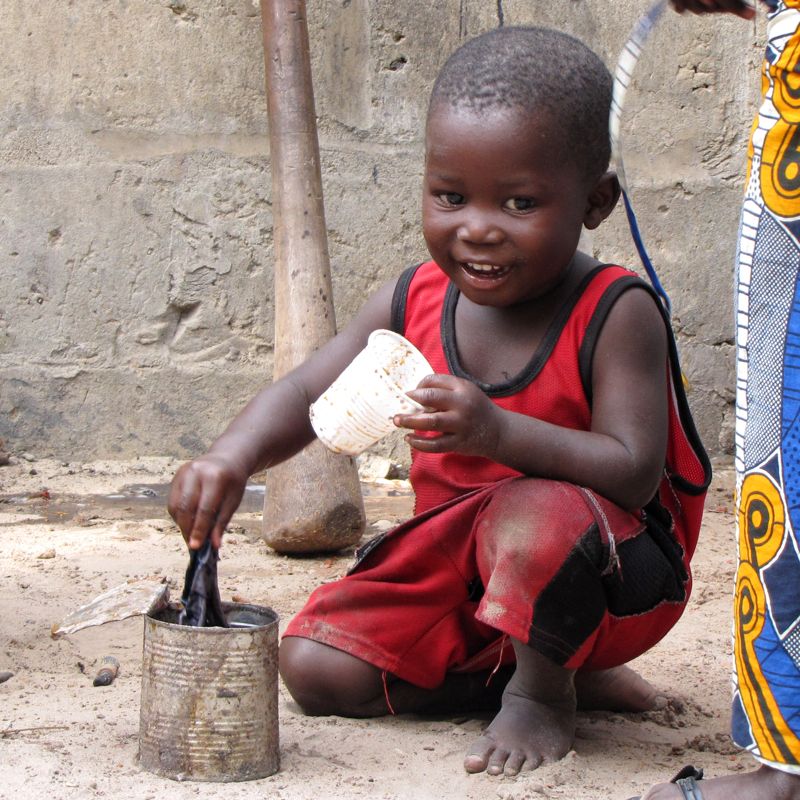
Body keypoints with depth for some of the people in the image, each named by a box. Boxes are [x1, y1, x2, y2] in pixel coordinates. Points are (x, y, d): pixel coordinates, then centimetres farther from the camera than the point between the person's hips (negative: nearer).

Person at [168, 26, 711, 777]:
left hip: (604, 571, -6)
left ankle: (543, 687, -8)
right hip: (454, 561, 7)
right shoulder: (411, 302, -4)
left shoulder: (614, 315, -20)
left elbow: (633, 473, -28)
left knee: (537, 517, -40)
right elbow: (306, 394, -4)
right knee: (316, 668, -6)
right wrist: (232, 455, -27)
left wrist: (497, 432, -43)